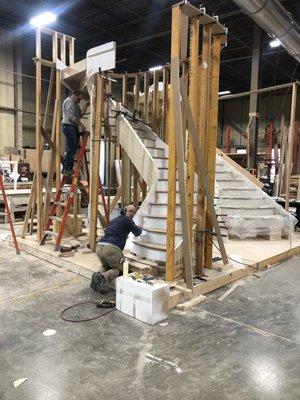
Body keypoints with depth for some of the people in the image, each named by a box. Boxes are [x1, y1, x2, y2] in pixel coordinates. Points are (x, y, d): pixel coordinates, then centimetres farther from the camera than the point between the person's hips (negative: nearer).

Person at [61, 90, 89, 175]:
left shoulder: (74, 103, 27)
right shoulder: (69, 101, -5)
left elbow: (80, 114, 18)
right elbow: (71, 116, -16)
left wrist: (85, 106, 9)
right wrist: (81, 124, -15)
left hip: (73, 127, 11)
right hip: (69, 126, -11)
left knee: (72, 150, 8)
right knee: (71, 149, -14)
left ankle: (66, 169, 10)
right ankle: (67, 169, -14)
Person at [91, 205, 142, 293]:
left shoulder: (113, 220, 27)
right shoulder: (128, 220, 7)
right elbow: (137, 233, 19)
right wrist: (139, 229, 41)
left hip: (99, 246, 7)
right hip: (111, 248, -7)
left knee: (106, 267, 29)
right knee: (118, 269, 11)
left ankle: (98, 275, -3)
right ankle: (104, 277, -18)